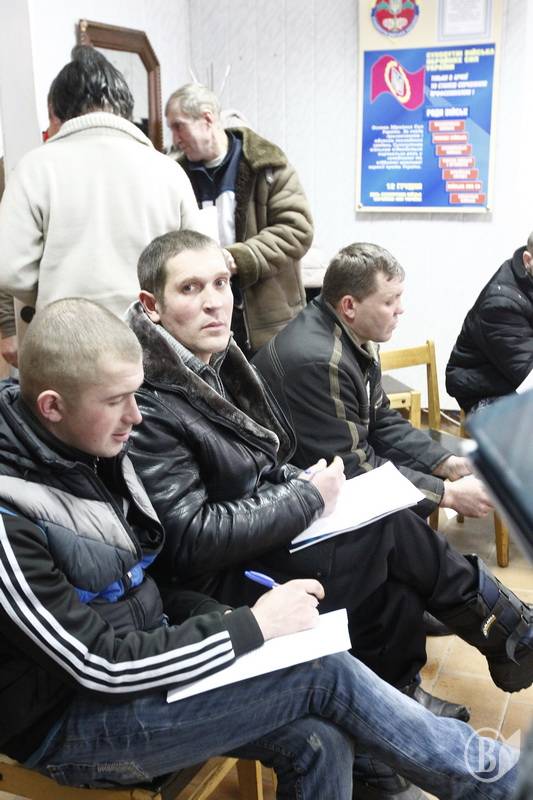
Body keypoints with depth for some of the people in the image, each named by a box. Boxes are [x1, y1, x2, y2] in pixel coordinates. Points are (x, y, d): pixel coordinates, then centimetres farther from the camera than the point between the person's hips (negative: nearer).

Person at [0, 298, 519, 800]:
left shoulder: (87, 450, -1)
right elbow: (99, 665, -23)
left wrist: (219, 617, -5)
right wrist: (253, 626, -20)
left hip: (139, 651, 7)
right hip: (69, 725, -7)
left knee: (316, 742, -15)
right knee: (326, 674, -16)